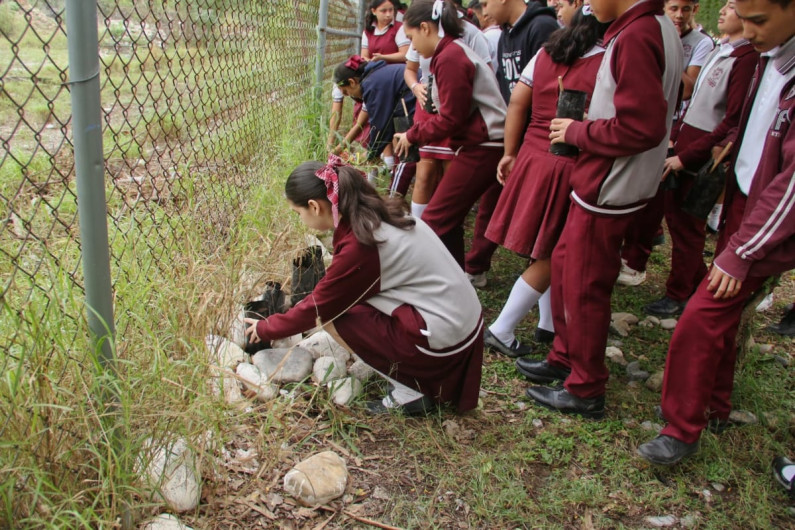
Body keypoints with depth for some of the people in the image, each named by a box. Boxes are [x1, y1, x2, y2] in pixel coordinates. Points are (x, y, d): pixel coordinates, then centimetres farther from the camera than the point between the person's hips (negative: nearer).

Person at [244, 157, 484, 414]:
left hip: (442, 342, -9)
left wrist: (264, 328, 9)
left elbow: (316, 308, -7)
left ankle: (410, 390, 4)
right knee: (337, 301, 13)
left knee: (329, 316, -2)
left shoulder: (358, 248, -21)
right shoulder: (377, 213, 3)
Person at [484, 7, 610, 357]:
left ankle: (548, 324, 28)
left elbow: (516, 104, 6)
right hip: (571, 168, -6)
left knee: (550, 252, 18)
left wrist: (509, 153, 11)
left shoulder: (546, 53, 7)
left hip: (533, 157, 7)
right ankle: (501, 331, 7)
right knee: (551, 257, 5)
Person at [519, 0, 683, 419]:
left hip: (607, 191, -10)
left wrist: (578, 133, -13)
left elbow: (642, 126, -26)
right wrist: (588, 125, 6)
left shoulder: (635, 38, -20)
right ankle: (564, 358, 35)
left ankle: (585, 391, 18)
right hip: (599, 184, 10)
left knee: (584, 287, 2)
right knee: (564, 264, 19)